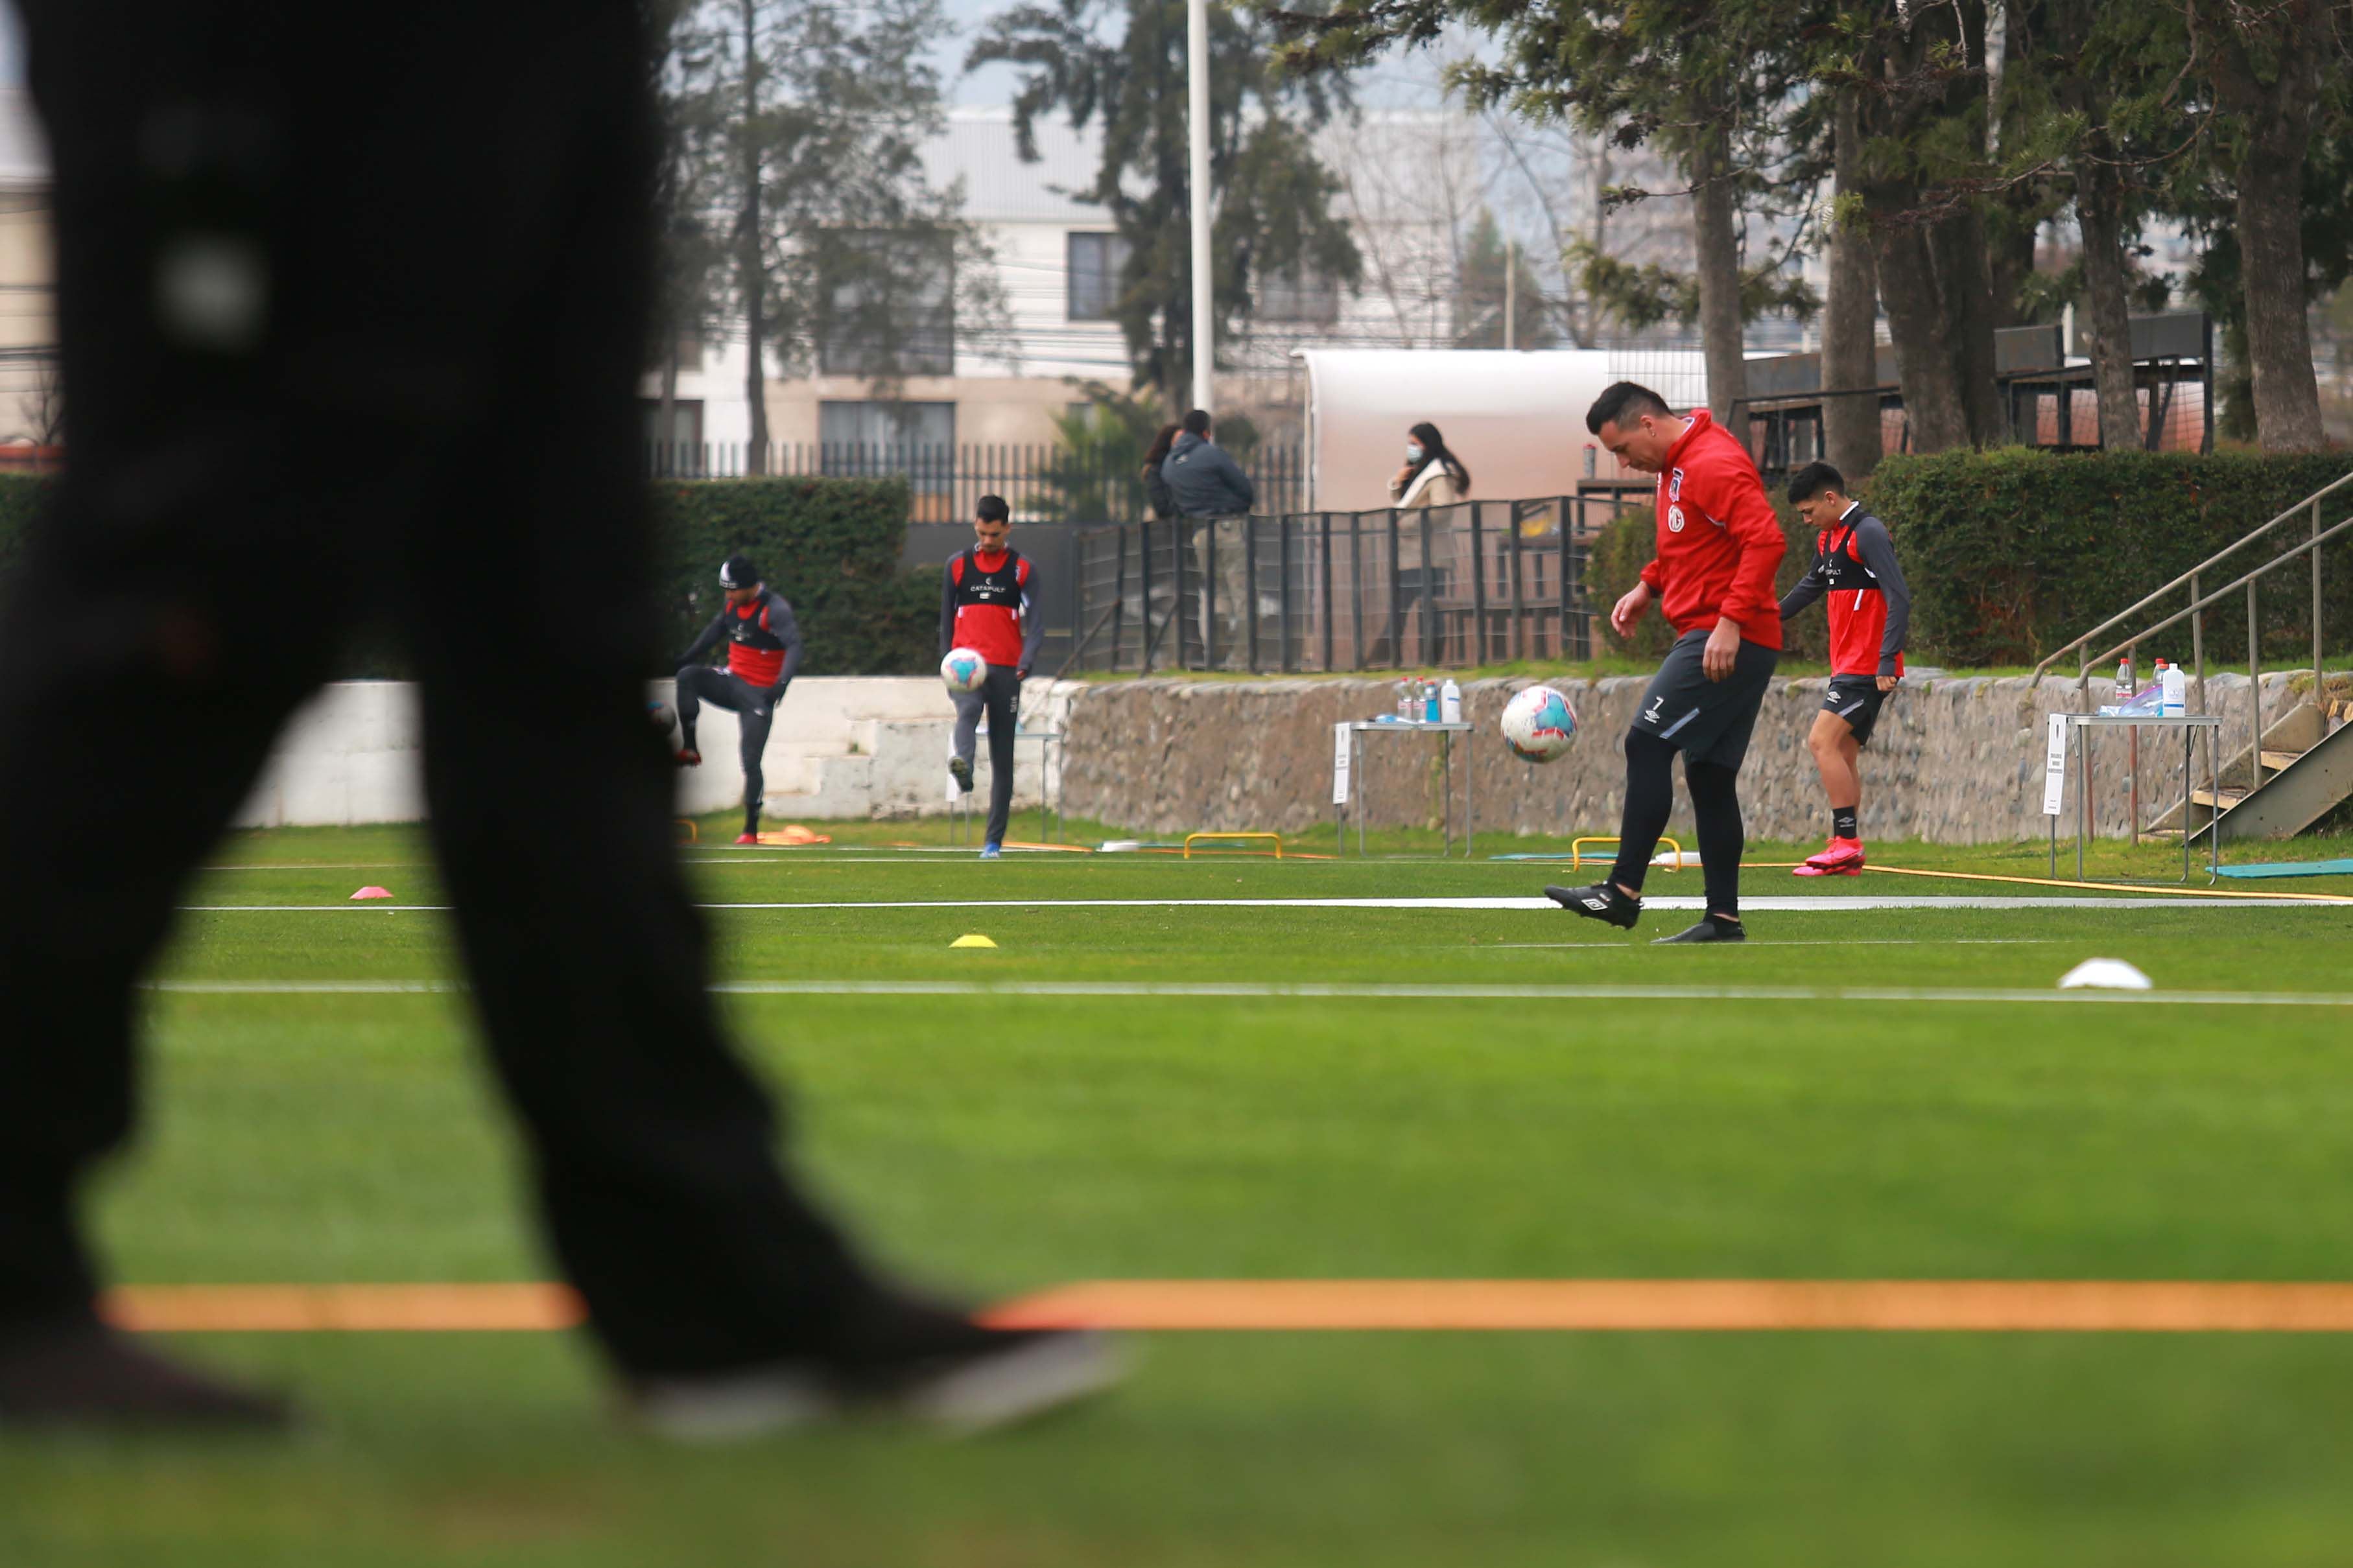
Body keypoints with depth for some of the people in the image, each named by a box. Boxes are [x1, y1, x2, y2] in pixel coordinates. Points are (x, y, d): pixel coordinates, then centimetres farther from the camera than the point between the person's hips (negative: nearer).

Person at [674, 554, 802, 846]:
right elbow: (718, 629, 23)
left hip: (759, 695, -6)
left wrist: (781, 684, -44)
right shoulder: (731, 603, 4)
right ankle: (689, 749, -17)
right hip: (732, 682, 6)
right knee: (688, 675, -22)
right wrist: (688, 657, 22)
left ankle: (751, 831, 0)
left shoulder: (775, 609, -19)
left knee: (751, 762, -8)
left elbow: (794, 646, -29)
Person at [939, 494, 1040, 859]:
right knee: (968, 712, -34)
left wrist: (1026, 662, -16)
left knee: (1003, 759, 2)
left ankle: (994, 840, 6)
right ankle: (962, 767, -63)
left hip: (1006, 669, 0)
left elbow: (1033, 623, 0)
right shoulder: (958, 565, 11)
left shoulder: (1023, 570, 7)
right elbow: (946, 620, 16)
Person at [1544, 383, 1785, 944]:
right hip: (1708, 639, 10)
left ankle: (1623, 892, -16)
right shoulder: (1675, 466, 17)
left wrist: (1731, 622, -27)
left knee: (1647, 744, -14)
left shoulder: (1714, 465, -15)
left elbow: (1766, 540, -24)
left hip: (1730, 641, -10)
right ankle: (1724, 920, 8)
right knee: (1709, 773, 8)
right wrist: (1648, 587, 15)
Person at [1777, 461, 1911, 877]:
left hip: (1867, 667, -10)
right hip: (1847, 667, 10)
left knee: (1823, 741, -16)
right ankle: (1847, 856, 10)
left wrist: (1887, 659, -26)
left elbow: (1899, 597, -20)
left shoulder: (1868, 534, -13)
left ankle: (1846, 841, -16)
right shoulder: (1829, 539, 16)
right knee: (1843, 754, 8)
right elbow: (1810, 587, 34)